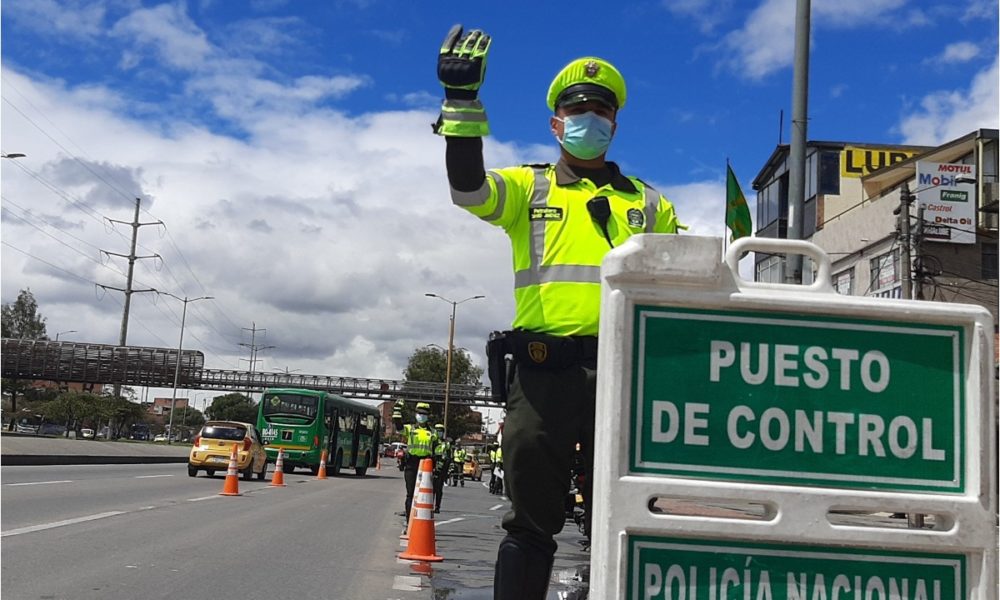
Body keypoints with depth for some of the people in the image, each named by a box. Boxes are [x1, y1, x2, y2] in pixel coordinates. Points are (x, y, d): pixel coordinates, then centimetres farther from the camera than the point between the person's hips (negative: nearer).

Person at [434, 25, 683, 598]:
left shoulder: (648, 203, 20)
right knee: (531, 523, 5)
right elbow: (468, 188, -8)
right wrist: (462, 103, -18)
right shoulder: (528, 188, 13)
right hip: (543, 372, -1)